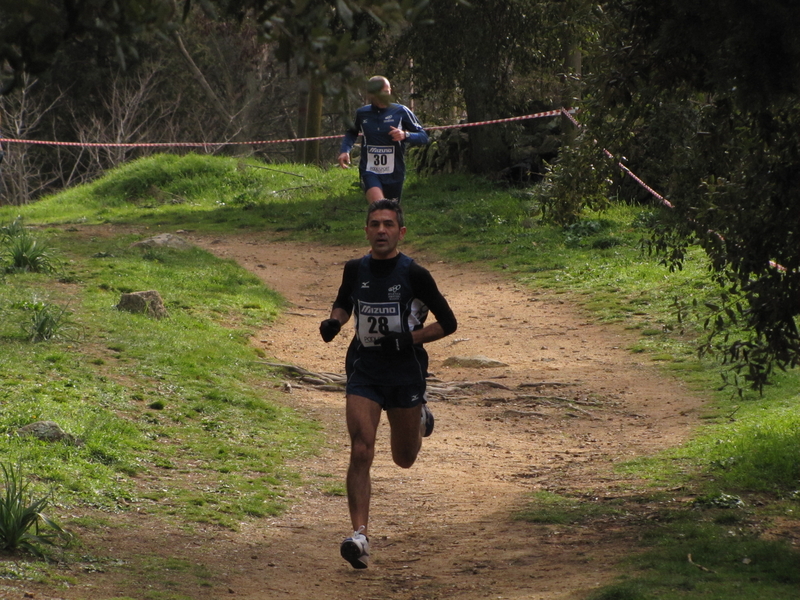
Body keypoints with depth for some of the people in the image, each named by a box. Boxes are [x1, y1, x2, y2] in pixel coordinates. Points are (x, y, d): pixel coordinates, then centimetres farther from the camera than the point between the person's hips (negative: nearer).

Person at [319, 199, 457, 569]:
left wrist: (409, 338, -19)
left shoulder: (414, 275, -11)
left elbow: (448, 323, -5)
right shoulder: (355, 270, -1)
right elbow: (343, 303, 20)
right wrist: (334, 321, -3)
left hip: (406, 373, -1)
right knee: (361, 452, -15)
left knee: (404, 458, 15)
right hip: (364, 371, 1)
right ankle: (359, 536, -18)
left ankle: (419, 418, 51)